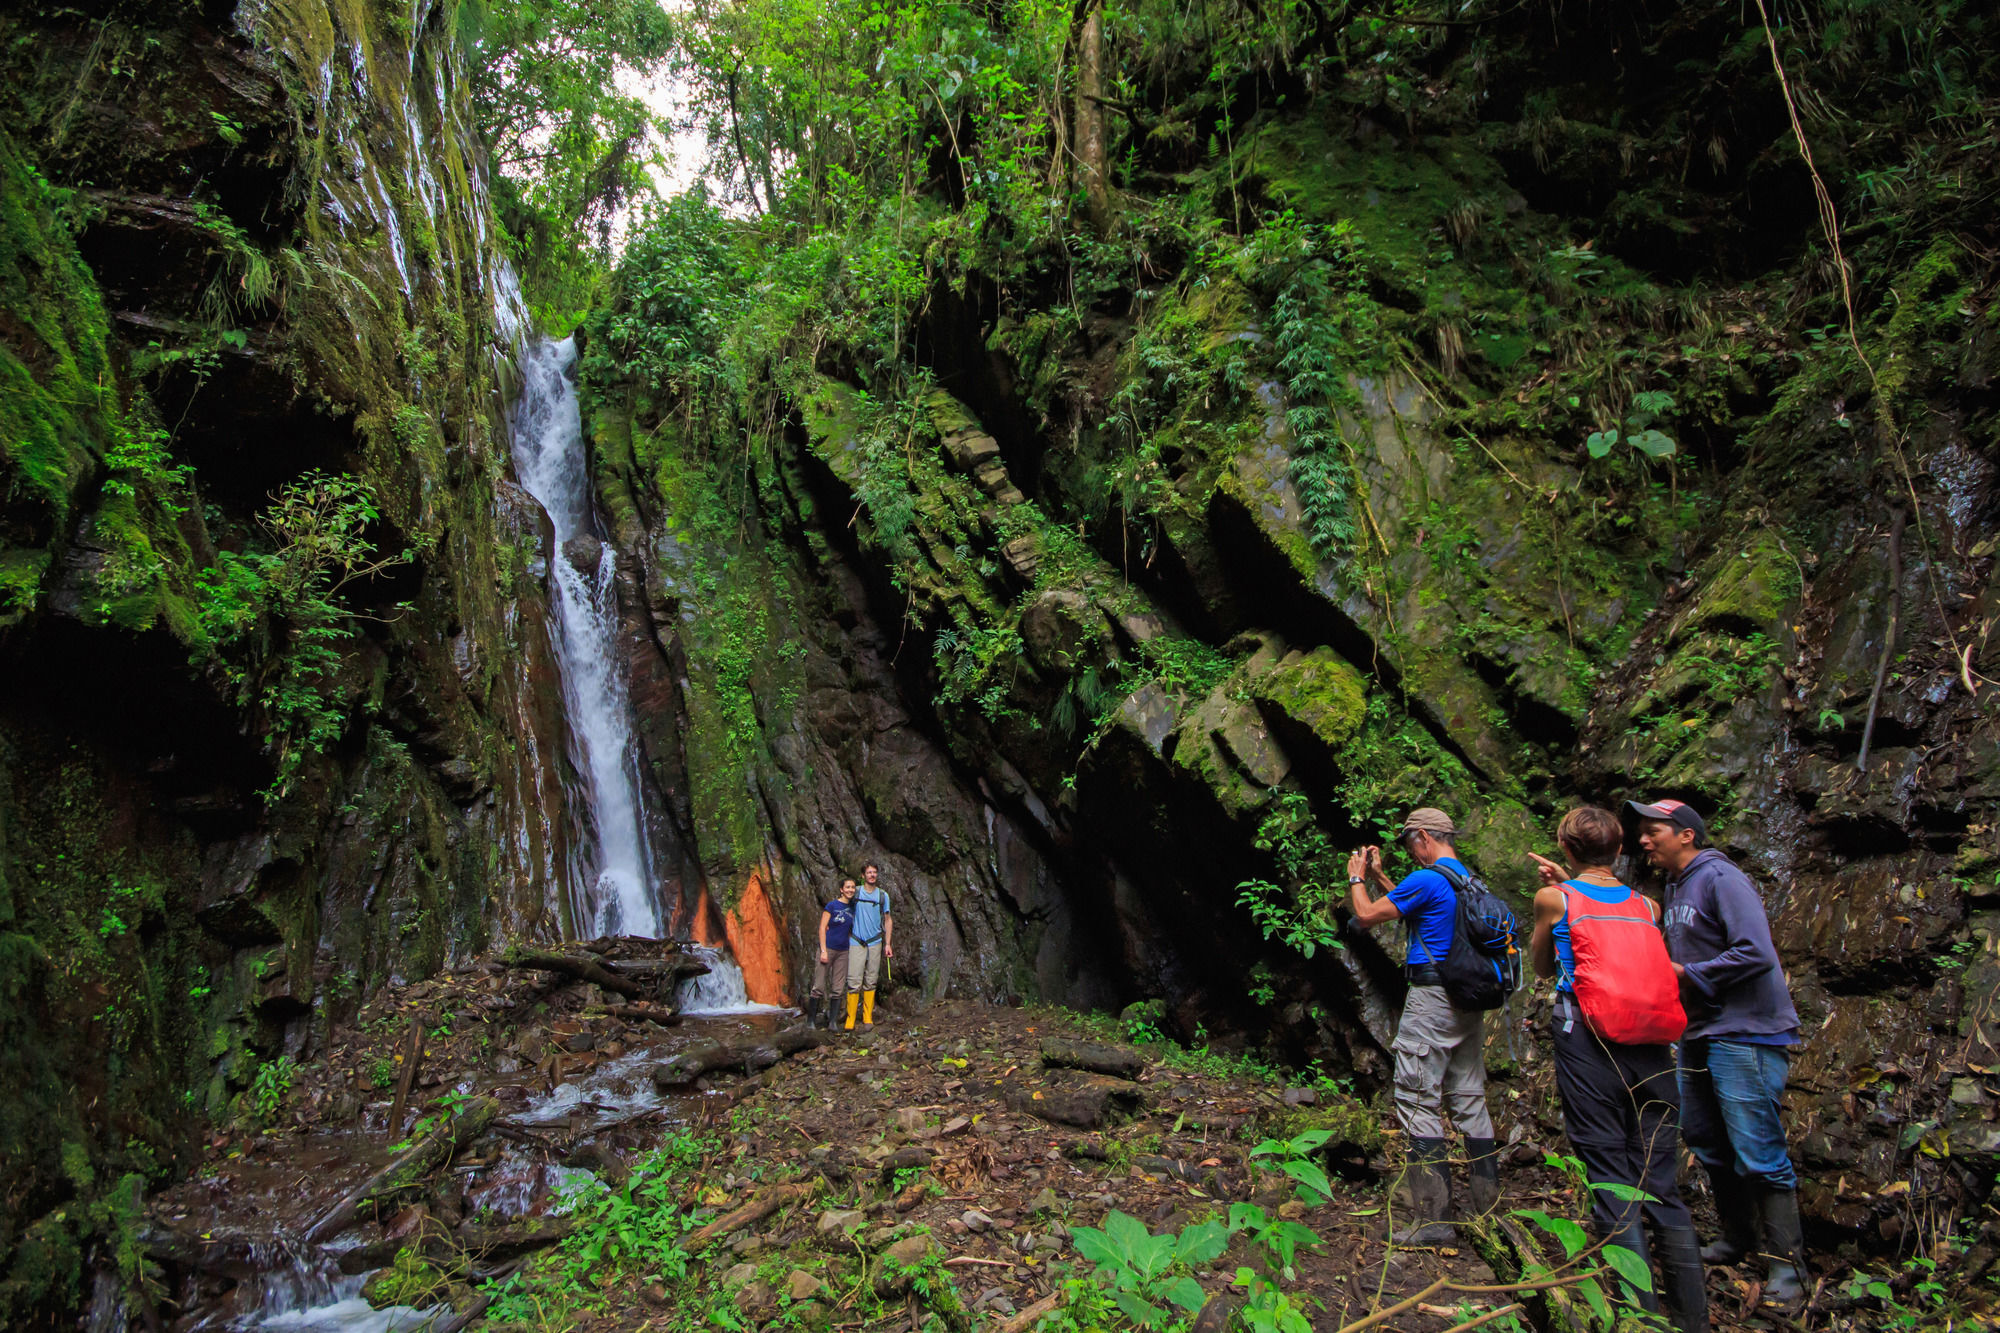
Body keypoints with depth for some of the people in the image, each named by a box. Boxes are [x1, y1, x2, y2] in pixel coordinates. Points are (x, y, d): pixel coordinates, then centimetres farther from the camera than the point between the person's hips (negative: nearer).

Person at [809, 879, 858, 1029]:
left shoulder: (853, 908, 10)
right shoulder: (832, 906, -6)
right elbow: (822, 928, -8)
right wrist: (823, 951, -13)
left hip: (843, 951, 5)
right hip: (828, 948, -5)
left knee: (838, 988, 5)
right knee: (819, 986, -5)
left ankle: (832, 1021, 12)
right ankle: (811, 1020, 3)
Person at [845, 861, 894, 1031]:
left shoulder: (883, 895, 7)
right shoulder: (856, 893, 3)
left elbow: (888, 920, 12)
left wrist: (888, 944, 7)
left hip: (875, 943, 2)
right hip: (856, 942, -2)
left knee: (870, 982, 6)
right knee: (854, 982, -8)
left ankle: (867, 1018, 12)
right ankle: (850, 1020, -4)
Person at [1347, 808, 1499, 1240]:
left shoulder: (1426, 879, -14)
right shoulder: (1469, 880, 14)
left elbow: (1366, 915, -8)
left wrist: (1357, 878, 9)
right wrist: (1379, 876, 29)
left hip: (1432, 998, -9)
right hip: (1471, 1001, 9)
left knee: (1419, 1104, -5)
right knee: (1470, 1102, 13)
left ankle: (1432, 1218, -5)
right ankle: (1489, 1207, 18)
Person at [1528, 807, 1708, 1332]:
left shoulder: (1555, 898, 2)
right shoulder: (1647, 906, 12)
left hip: (1590, 1047, -4)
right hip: (1654, 1054, 4)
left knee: (1611, 1182, 0)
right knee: (1660, 1184, 10)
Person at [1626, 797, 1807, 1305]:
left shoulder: (1720, 879, -14)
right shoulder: (1673, 888, 14)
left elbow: (1756, 953, -24)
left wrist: (1688, 974, -17)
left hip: (1745, 1034, -10)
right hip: (1699, 1034, 10)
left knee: (1758, 1153, -6)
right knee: (1706, 1142, 16)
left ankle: (1786, 1264, 5)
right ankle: (1738, 1238, 32)